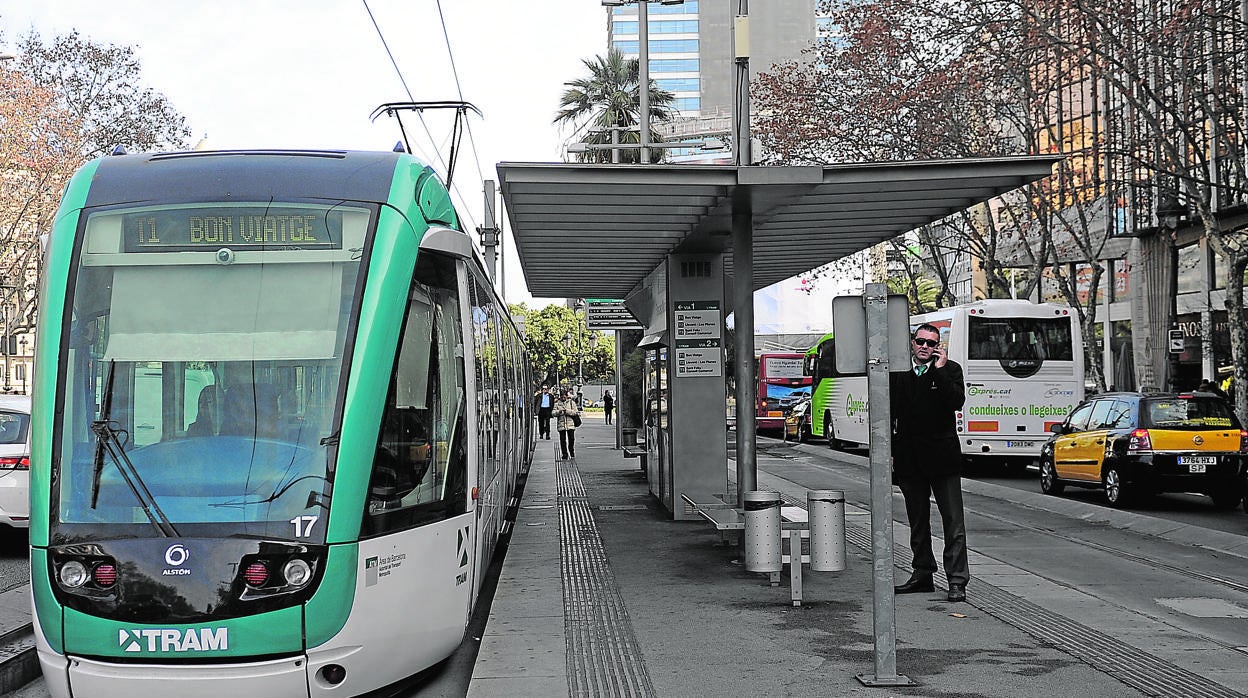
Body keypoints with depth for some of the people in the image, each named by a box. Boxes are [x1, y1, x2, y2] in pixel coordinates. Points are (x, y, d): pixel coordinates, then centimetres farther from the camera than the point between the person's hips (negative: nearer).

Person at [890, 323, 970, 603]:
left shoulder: (950, 369, -1)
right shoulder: (897, 373, 8)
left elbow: (957, 402, -17)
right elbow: (889, 414, 11)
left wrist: (940, 370, -19)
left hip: (942, 456, -4)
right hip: (909, 459, 4)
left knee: (953, 520, -5)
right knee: (917, 521, 13)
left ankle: (957, 580, -3)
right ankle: (923, 574, 24)